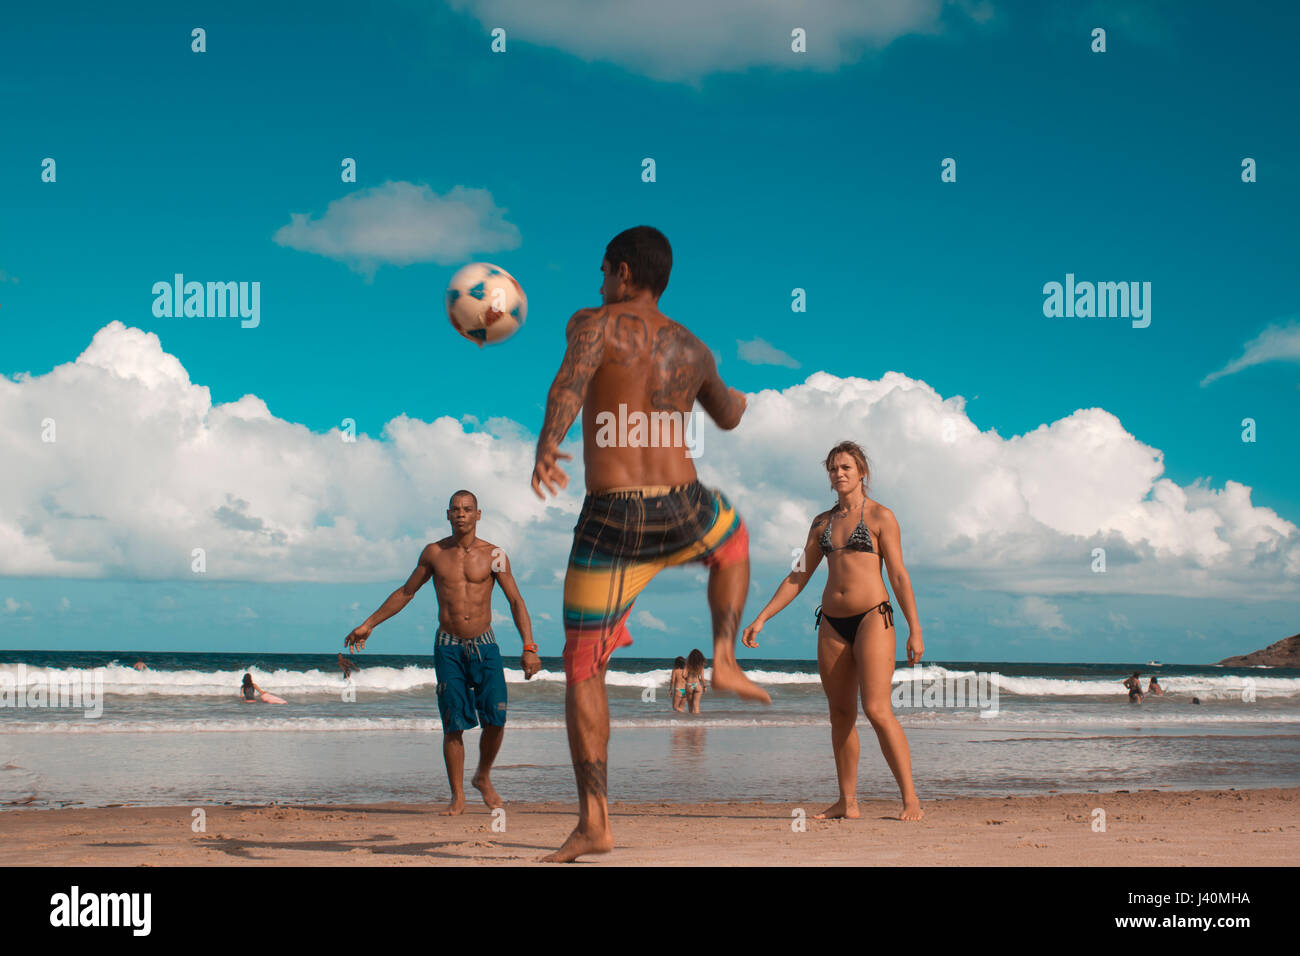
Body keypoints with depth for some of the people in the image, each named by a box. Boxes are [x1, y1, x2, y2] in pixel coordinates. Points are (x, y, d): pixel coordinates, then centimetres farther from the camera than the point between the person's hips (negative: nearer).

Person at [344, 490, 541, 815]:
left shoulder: (493, 555, 0)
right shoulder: (433, 553, 5)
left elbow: (516, 602, -1)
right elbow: (405, 592, 17)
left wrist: (529, 648, -10)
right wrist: (368, 624, 18)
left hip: (484, 645, 0)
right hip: (448, 647, 1)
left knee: (495, 718, -9)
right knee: (453, 724, -5)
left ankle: (483, 778, 18)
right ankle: (457, 797, 5)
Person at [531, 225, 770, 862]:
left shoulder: (594, 324, -1)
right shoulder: (692, 349, 14)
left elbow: (574, 375, -25)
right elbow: (728, 417, 33)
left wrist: (547, 443, -37)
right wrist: (737, 398, 56)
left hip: (611, 521, -3)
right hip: (683, 514, 4)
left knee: (582, 670, 7)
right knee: (732, 535, 41)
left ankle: (593, 821, 2)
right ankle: (724, 660, 26)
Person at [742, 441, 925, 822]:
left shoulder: (880, 516, 0)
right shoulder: (822, 522, 15)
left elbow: (899, 576, -4)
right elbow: (798, 577, 16)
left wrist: (915, 631, -8)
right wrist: (761, 618, 10)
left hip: (872, 618, -6)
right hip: (832, 622, 6)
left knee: (877, 709, -16)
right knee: (840, 714, 6)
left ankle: (911, 799, -14)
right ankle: (847, 801, 13)